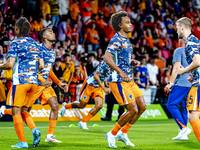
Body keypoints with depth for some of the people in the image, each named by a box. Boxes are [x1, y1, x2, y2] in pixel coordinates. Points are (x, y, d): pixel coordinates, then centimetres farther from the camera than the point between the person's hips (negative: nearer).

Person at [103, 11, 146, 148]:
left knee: (142, 107, 6)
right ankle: (112, 134, 6)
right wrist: (121, 72, -32)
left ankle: (123, 133, 17)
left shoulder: (126, 40, 16)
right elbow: (107, 58, -27)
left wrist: (133, 62, 9)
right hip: (119, 81, -9)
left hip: (129, 80, 9)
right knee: (133, 110, -11)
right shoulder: (116, 40, -14)